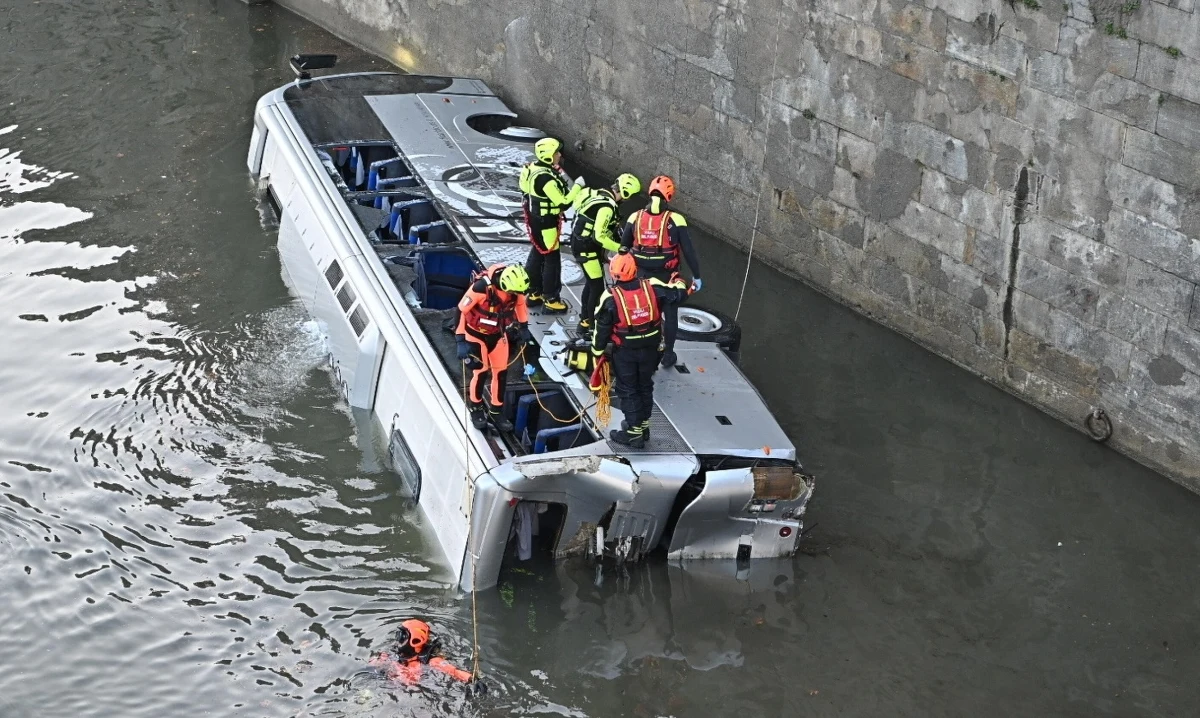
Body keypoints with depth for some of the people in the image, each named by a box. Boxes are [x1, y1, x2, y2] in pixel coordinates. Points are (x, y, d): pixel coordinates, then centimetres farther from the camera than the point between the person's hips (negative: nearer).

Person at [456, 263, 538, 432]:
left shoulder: (515, 288, -20)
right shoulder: (481, 287, -35)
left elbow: (520, 304, 4)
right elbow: (461, 310, -24)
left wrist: (524, 329, 11)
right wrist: (461, 341, -21)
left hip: (498, 334, 4)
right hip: (476, 334, -4)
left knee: (501, 372, 6)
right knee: (480, 371, -1)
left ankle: (496, 411, 23)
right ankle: (476, 409, 23)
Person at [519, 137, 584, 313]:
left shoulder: (534, 168, 1)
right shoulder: (546, 178, -28)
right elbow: (563, 202, -26)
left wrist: (560, 180, 1)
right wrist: (577, 186, -17)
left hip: (535, 219, 10)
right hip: (545, 223, -10)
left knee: (537, 254, 20)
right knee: (552, 259, 0)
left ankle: (534, 293, 32)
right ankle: (551, 300, 7)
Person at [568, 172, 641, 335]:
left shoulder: (601, 194, 4)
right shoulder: (607, 206, -26)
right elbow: (598, 236, -29)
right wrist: (619, 248, -24)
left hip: (581, 241, 10)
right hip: (586, 248, -10)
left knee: (591, 283, 22)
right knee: (598, 288, -2)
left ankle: (585, 320, 35)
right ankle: (591, 324, 6)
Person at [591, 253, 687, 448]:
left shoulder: (611, 298, -19)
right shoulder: (652, 287, -13)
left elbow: (602, 329, -11)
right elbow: (678, 294, -2)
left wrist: (598, 352, 3)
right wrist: (678, 281, 21)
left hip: (624, 352, -4)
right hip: (650, 349, 4)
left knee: (628, 390, 9)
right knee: (645, 386, 21)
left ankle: (634, 433, 13)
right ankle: (643, 426, 34)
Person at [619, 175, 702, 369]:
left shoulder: (635, 218, -6)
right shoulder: (675, 220, -15)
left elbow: (624, 247, 5)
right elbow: (688, 251, -12)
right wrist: (696, 276, -2)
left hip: (642, 275, 2)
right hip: (667, 276, -2)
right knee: (670, 314, 16)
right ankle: (668, 354, 25)